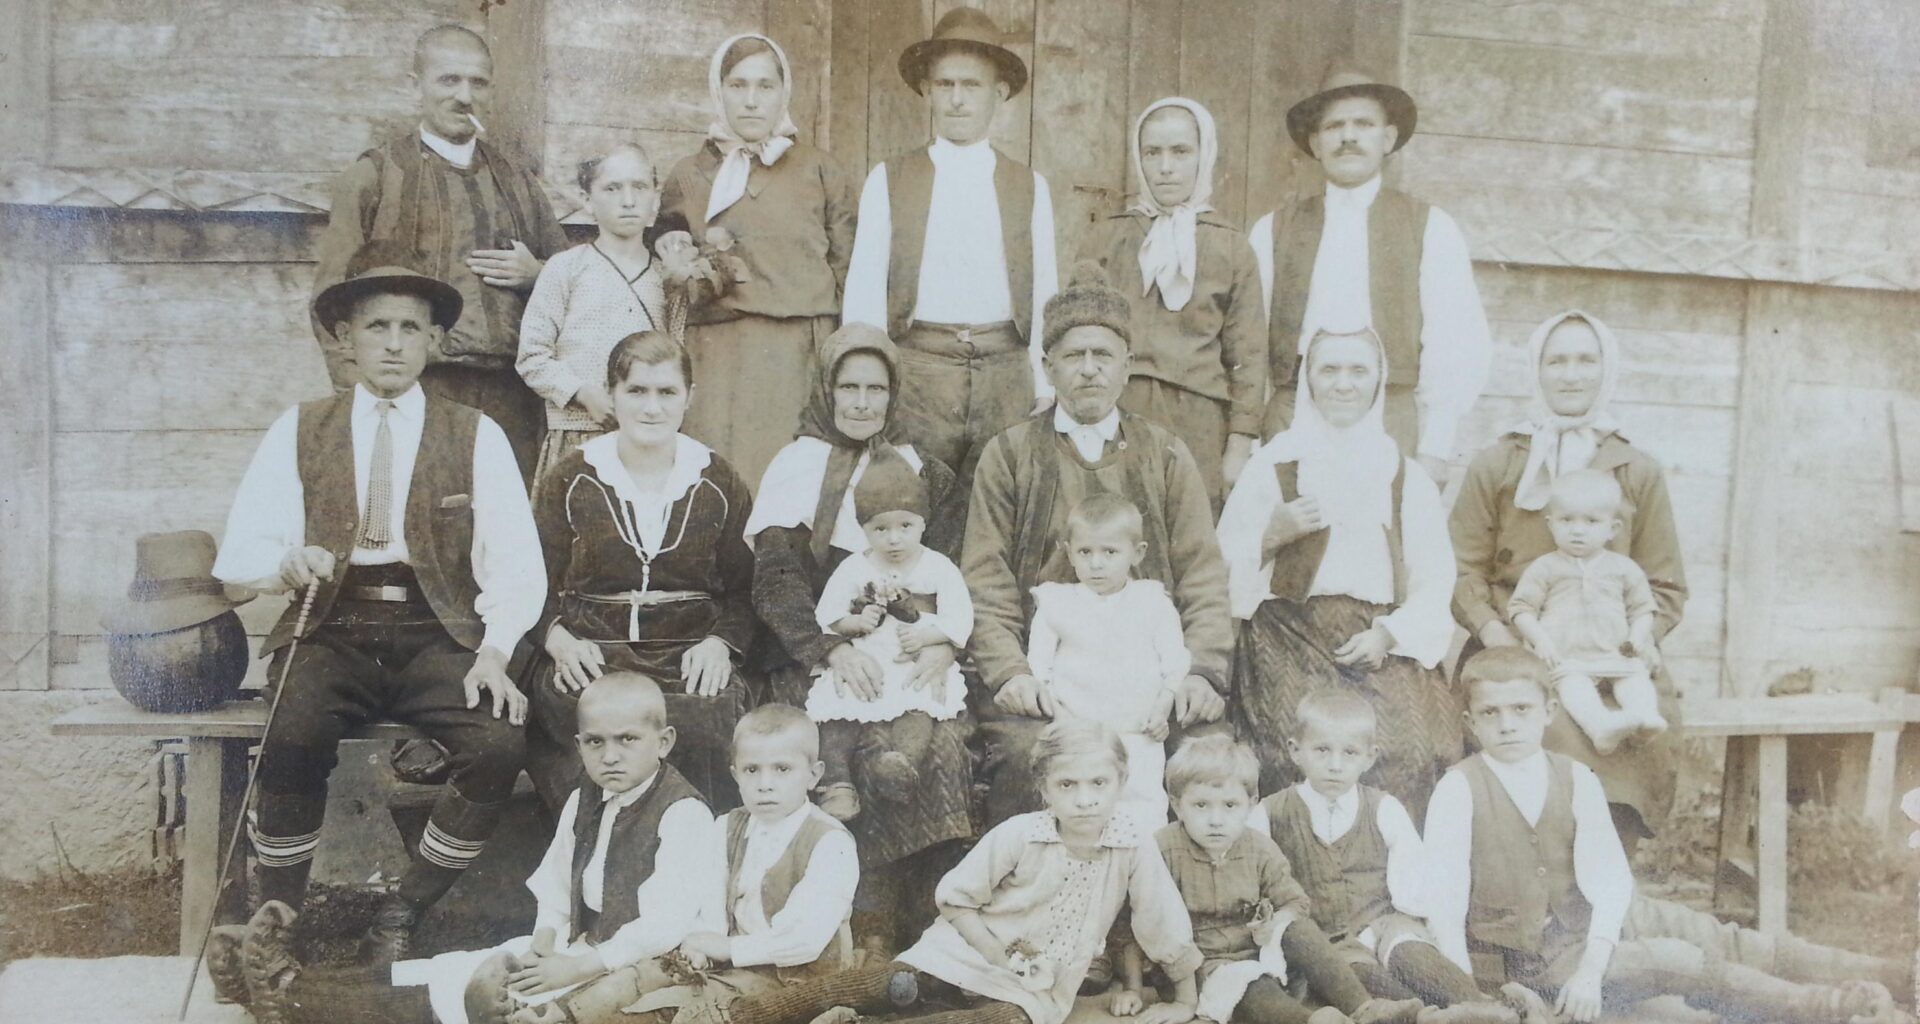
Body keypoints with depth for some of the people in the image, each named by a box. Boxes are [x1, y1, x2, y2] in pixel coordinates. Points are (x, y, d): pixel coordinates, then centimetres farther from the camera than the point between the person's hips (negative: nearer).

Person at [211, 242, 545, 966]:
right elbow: (239, 553, 6)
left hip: (436, 636, 0)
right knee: (294, 738, -32)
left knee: (501, 745, -29)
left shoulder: (477, 437, 9)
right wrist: (289, 562, -17)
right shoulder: (298, 431, 13)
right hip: (331, 631, 0)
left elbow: (515, 563, 1)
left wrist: (494, 651, -15)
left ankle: (402, 916, -6)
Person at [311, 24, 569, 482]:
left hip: (509, 394, 4)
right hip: (417, 394, -3)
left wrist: (535, 273, 3)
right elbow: (334, 297, 2)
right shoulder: (374, 175, 6)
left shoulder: (518, 181, 18)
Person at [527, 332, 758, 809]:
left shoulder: (721, 485, 13)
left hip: (690, 660, 0)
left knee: (708, 720, -34)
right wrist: (559, 639, -11)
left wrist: (720, 643, -8)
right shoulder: (569, 480, 12)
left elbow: (744, 592, 12)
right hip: (588, 657, 0)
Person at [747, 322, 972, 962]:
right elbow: (775, 579, -3)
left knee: (942, 739, -28)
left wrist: (945, 644, -15)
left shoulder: (925, 474, 16)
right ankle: (872, 929, -20)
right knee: (875, 750, -30)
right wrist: (833, 649, -19)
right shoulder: (796, 466, 9)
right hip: (814, 663, -2)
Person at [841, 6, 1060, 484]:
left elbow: (1045, 296, 8)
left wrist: (1045, 389, 1)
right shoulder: (887, 181, 7)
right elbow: (864, 291, 3)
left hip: (1005, 375, 1)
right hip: (917, 372, -1)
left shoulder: (1030, 187, 10)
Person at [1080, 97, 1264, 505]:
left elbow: (1247, 353, 5)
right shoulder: (1111, 237, 9)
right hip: (1117, 416, 1)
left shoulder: (1231, 247, 5)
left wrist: (1239, 445, 0)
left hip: (1199, 427, -1)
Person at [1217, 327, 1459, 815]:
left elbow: (1435, 585, 9)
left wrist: (1388, 634, -8)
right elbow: (1225, 571, 8)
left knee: (1410, 750, -25)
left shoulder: (1407, 478, 16)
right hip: (1291, 638, -1)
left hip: (1385, 644, 2)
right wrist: (1272, 536, -9)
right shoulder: (1271, 466, 10)